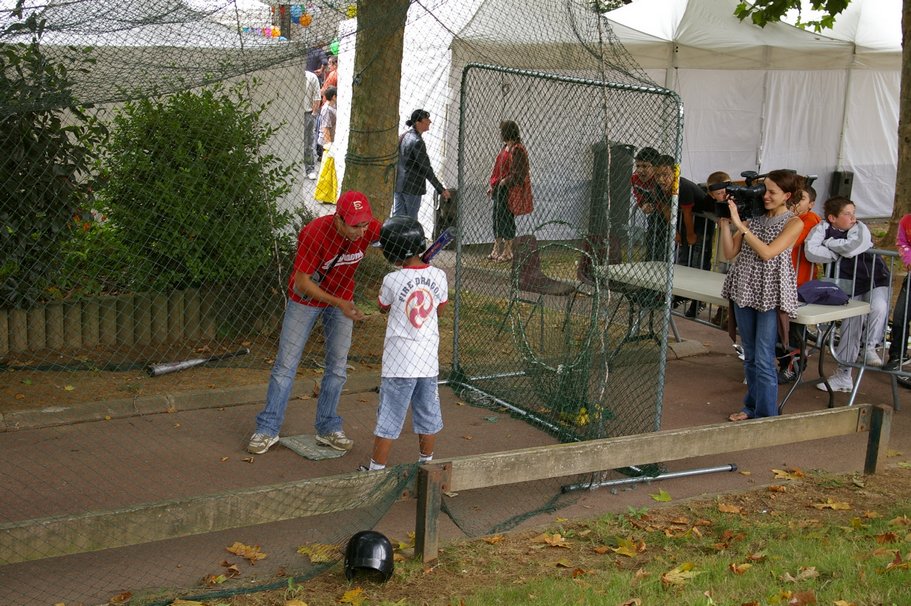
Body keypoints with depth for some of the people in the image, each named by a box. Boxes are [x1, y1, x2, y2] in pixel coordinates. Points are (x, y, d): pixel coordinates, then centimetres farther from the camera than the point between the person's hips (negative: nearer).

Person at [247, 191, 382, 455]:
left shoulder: (369, 228, -23)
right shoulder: (315, 233, -34)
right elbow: (301, 283, -28)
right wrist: (339, 303, -35)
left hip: (342, 298, 4)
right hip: (306, 297, -4)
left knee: (337, 368, 8)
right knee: (285, 365, 0)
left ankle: (328, 428, 21)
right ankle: (267, 429, 9)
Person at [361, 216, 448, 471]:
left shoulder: (393, 280, -16)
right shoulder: (438, 276, -5)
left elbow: (383, 307, 5)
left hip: (400, 359, -4)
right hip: (429, 357, 4)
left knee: (389, 416, 5)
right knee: (428, 412, 17)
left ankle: (377, 468, 13)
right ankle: (426, 462, 31)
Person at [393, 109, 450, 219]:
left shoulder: (403, 137, 10)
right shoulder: (417, 142, -17)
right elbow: (426, 169, -19)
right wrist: (441, 189, -15)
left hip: (398, 184, 8)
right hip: (412, 186, -8)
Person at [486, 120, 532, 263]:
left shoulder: (517, 150, -15)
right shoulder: (505, 147, 14)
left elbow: (518, 174, -20)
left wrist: (504, 182, -18)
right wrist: (492, 185, 15)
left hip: (509, 191, -9)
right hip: (499, 190, 9)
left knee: (506, 219, -2)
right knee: (497, 218, 13)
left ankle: (507, 252, 7)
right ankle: (497, 249, 22)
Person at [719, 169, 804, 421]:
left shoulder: (793, 222, -5)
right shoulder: (754, 217, 9)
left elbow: (767, 252, -17)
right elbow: (730, 252, 5)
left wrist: (739, 224, -17)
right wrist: (725, 224, -7)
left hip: (771, 294, -5)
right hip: (744, 289, 5)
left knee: (763, 360, -6)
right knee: (750, 356, 15)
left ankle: (766, 417, 2)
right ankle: (752, 407, 27)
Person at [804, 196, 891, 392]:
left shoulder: (860, 229, -11)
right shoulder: (823, 228, -7)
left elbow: (852, 248, -30)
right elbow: (810, 252, -24)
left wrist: (829, 242, -16)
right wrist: (838, 254, -20)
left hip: (875, 282, -2)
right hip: (850, 286, 2)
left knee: (878, 307, -33)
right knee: (850, 328, 4)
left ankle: (870, 347, -13)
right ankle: (843, 376, 16)